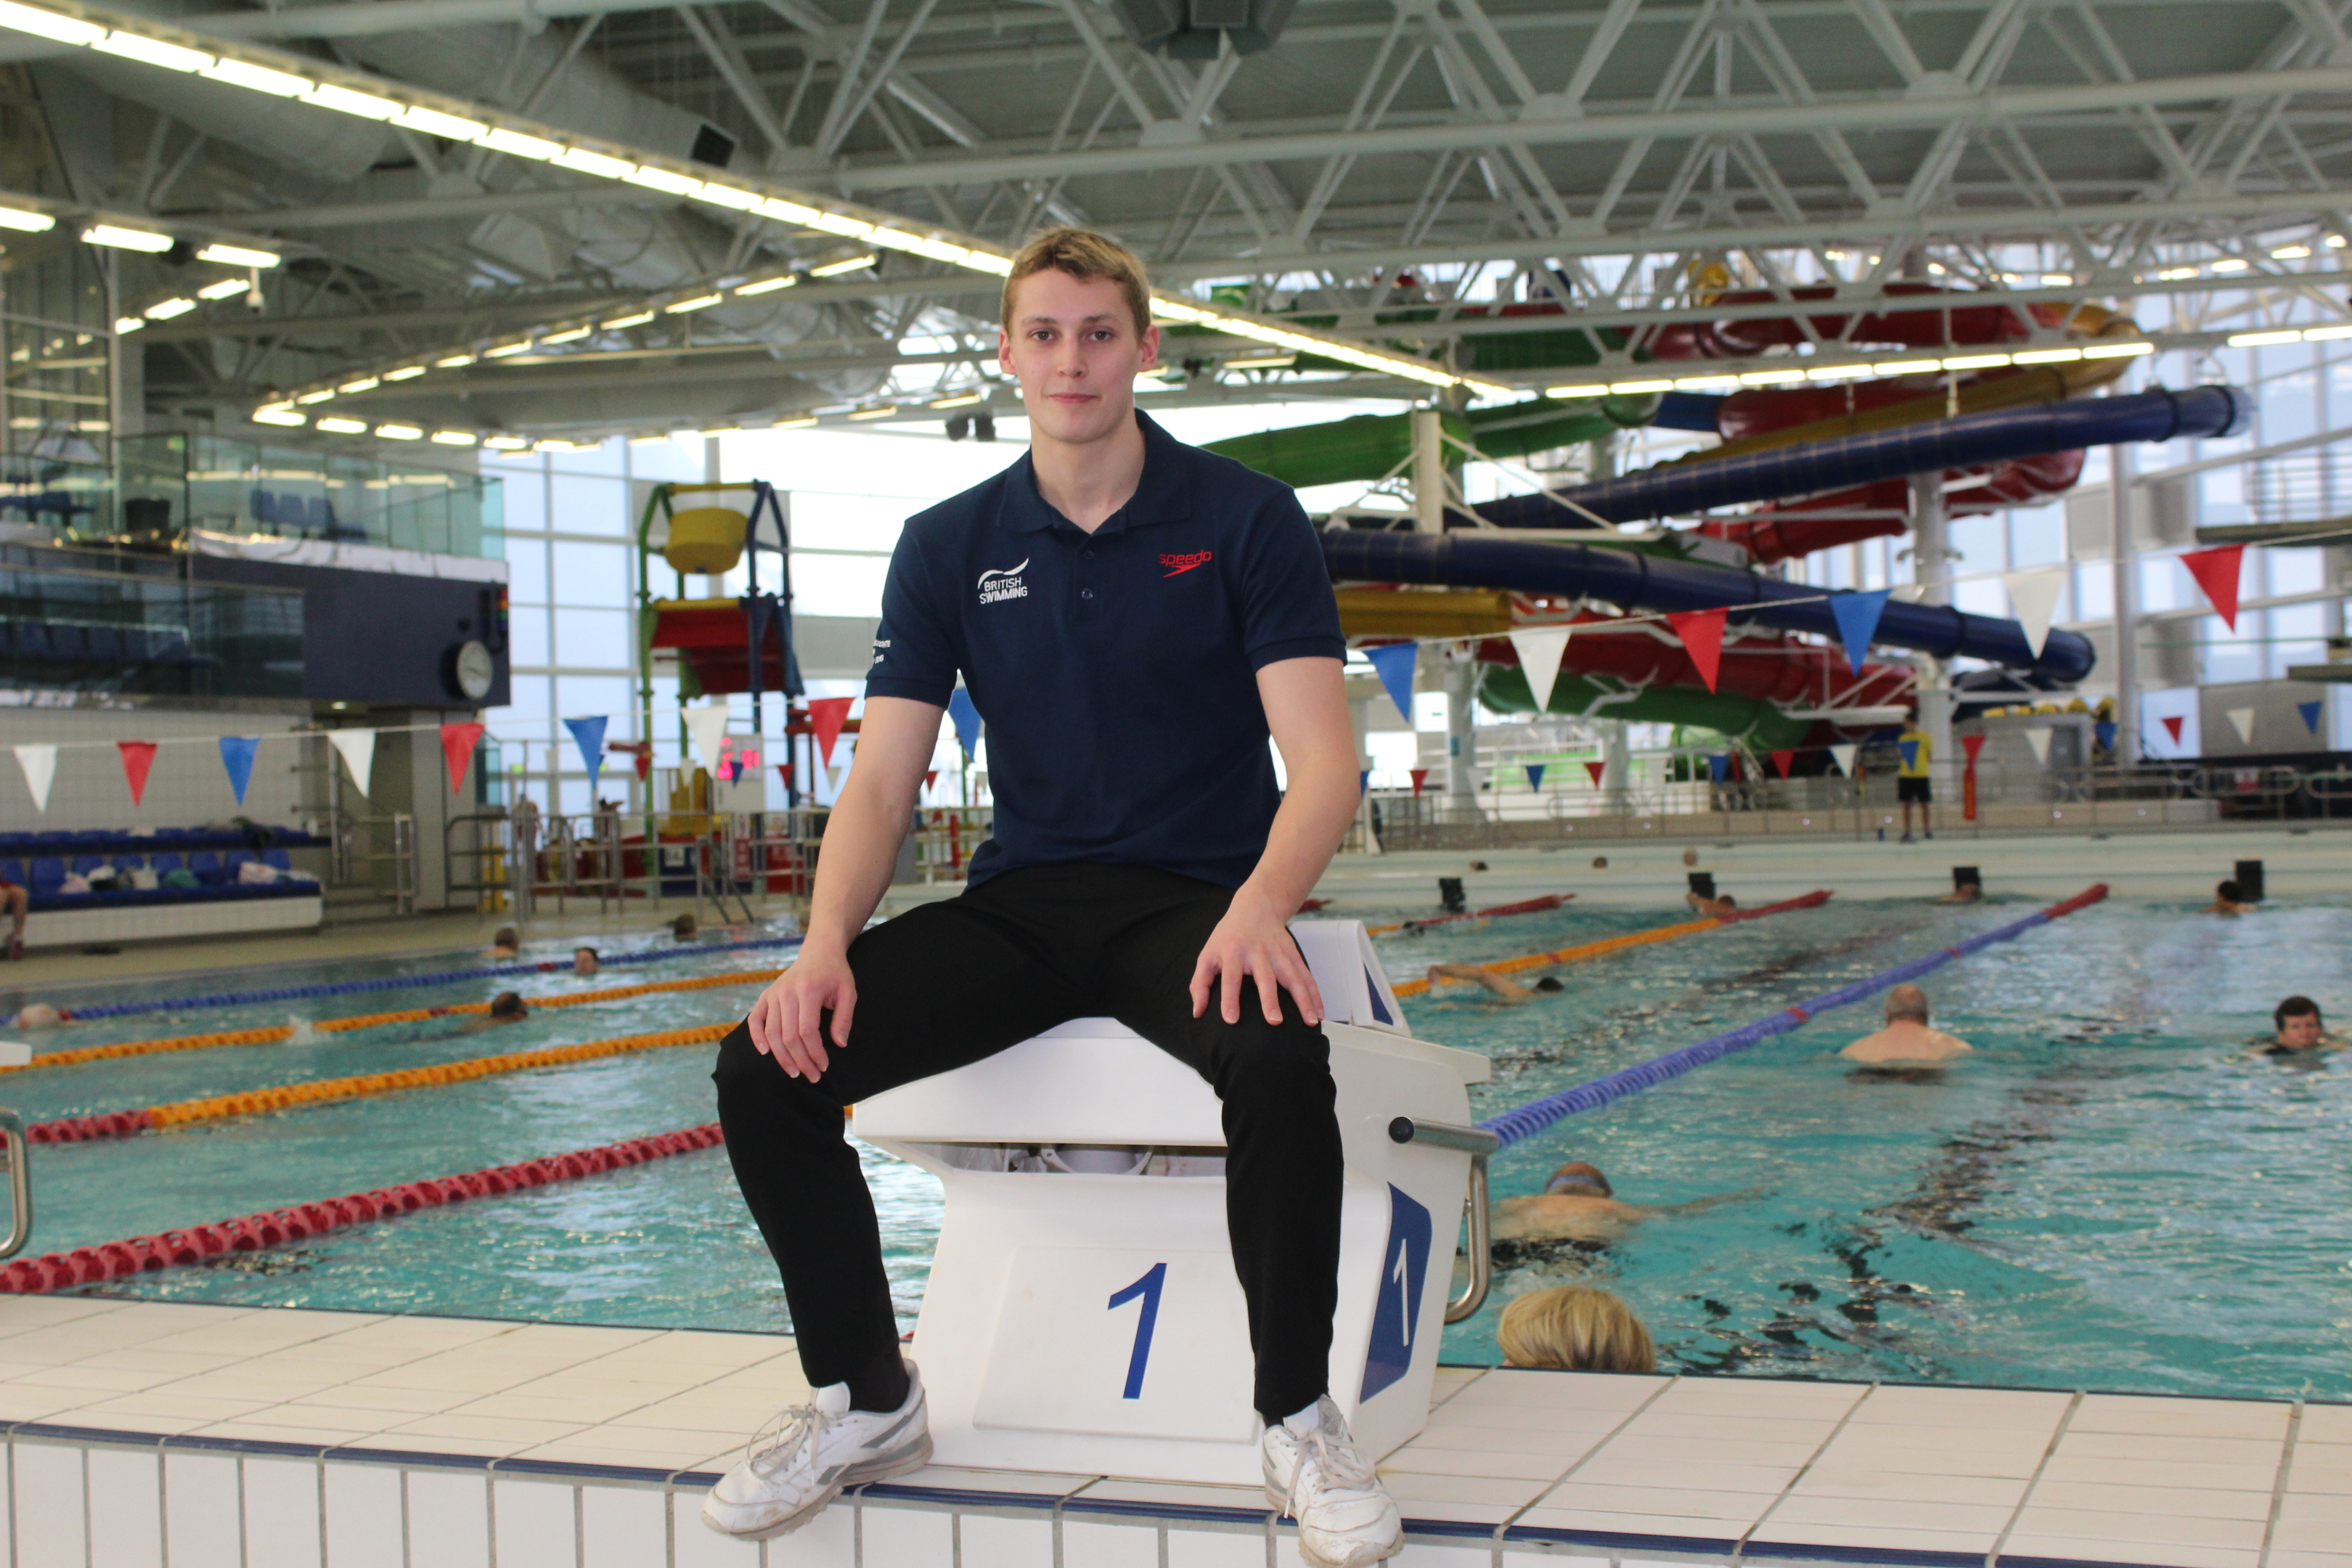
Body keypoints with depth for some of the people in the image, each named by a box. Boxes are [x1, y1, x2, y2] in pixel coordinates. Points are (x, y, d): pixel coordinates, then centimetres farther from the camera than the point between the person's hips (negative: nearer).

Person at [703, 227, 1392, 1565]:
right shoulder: (950, 548, 8)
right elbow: (883, 778, 3)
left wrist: (1259, 909, -30)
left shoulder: (1245, 520, -1)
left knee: (1280, 1057, -37)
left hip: (1191, 902, -3)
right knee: (768, 1067, -17)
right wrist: (827, 945, -17)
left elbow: (1324, 758, -9)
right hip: (1020, 904, 3)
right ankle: (868, 1401, 4)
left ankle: (1302, 1421, -16)